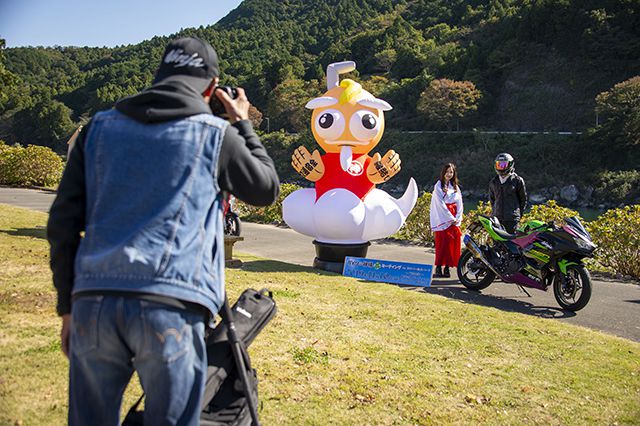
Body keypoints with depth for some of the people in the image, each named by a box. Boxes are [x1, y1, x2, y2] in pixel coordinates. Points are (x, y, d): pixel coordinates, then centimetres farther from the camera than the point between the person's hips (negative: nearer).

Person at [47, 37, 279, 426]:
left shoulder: (100, 127, 14)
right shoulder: (216, 134, 5)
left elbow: (63, 223, 12)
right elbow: (267, 189, 20)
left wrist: (69, 305, 18)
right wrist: (243, 125, 30)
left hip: (93, 303, 4)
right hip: (172, 307, -3)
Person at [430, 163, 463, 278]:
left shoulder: (455, 187, 16)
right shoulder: (438, 186, -1)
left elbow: (459, 204, 11)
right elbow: (440, 204, -9)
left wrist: (458, 219, -2)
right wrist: (451, 219, -11)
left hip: (454, 220, 5)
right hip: (442, 220, -5)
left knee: (453, 244, 0)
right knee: (442, 243, -9)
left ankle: (447, 267, 4)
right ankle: (438, 268, -7)